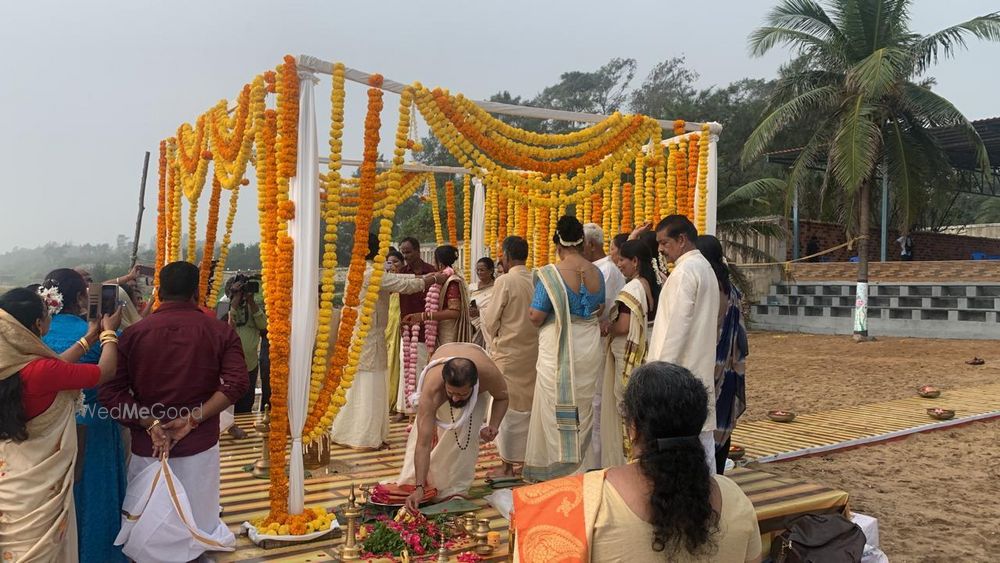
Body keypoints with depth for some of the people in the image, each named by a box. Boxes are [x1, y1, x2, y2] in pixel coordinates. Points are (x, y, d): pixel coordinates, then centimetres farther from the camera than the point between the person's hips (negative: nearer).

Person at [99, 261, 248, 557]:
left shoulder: (134, 333, -4)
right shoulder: (220, 331, -5)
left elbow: (111, 391, -10)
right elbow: (236, 383, -15)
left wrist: (151, 424, -11)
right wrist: (192, 419, -15)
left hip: (147, 445, 1)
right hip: (200, 444, 0)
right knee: (199, 518, 16)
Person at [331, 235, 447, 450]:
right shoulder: (372, 274, -18)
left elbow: (397, 279, 11)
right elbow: (405, 285, -18)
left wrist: (429, 277, 6)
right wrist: (436, 279, -6)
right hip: (368, 337, -9)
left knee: (353, 386, 16)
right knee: (368, 387, -1)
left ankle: (343, 432, 24)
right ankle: (364, 437, 6)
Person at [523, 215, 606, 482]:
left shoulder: (550, 274, -15)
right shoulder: (597, 273, 1)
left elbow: (536, 316, -16)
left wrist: (534, 317, 6)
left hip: (557, 350, -5)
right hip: (590, 350, 5)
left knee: (556, 410, 8)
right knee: (584, 411, 17)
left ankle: (555, 470, 16)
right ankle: (582, 468, 27)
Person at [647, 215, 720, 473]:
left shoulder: (685, 271, -13)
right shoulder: (706, 268, 17)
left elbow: (678, 325, -19)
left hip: (680, 370, -10)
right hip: (701, 369, 10)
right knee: (702, 433, 12)